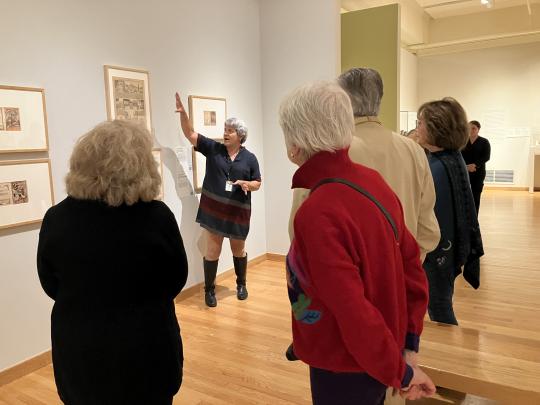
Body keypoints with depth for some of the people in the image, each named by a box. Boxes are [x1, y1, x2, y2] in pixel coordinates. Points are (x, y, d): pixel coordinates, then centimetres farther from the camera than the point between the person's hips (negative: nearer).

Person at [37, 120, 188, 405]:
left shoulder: (56, 219, -14)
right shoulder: (157, 216, -21)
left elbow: (51, 287, 1)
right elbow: (175, 282, -6)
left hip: (79, 351, 2)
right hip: (146, 349, -2)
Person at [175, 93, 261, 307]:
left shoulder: (249, 158, 0)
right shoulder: (213, 148, 0)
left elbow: (257, 183, 5)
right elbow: (190, 134, -7)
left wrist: (247, 184, -17)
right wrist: (183, 112, -22)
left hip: (238, 211, 1)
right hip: (214, 209, 0)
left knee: (238, 250, 16)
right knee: (212, 251, 4)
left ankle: (241, 284, 36)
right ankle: (209, 290, 20)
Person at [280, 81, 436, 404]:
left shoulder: (317, 214, -30)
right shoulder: (373, 180, -6)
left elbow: (355, 314, -28)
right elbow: (411, 263, 1)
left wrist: (399, 373, -12)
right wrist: (409, 343, 6)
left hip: (345, 369, -7)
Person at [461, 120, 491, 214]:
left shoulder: (484, 142, 3)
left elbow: (486, 157, -6)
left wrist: (475, 165, -20)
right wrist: (466, 166, -18)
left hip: (478, 173, 0)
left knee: (475, 196, 2)